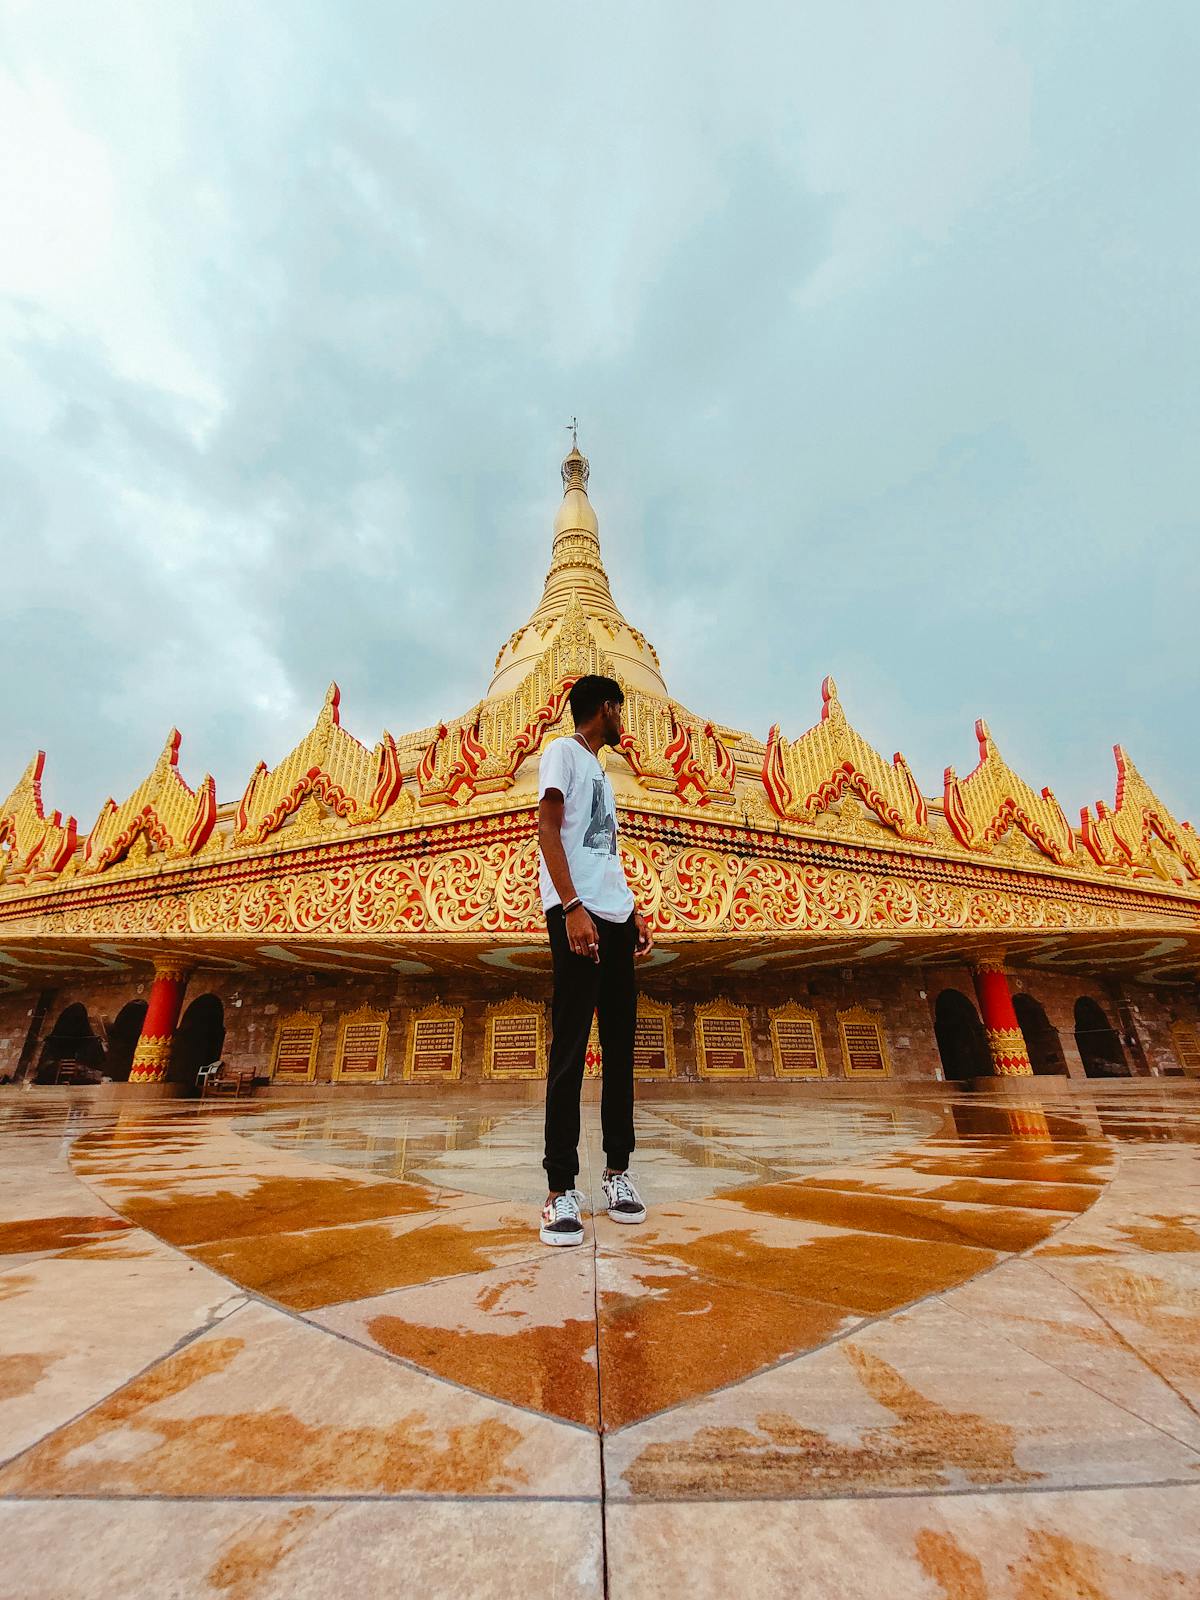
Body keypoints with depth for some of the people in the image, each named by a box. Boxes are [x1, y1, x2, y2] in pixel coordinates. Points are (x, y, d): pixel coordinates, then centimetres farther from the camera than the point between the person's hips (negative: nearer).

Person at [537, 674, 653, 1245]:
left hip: (615, 919, 9)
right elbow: (547, 829, -11)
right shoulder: (562, 752, 1)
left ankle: (617, 1173, 22)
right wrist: (572, 907, -20)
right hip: (577, 916, -8)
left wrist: (634, 911, 16)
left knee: (620, 1048, 10)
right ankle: (560, 1190, 6)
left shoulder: (599, 769, 25)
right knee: (569, 1051, -4)